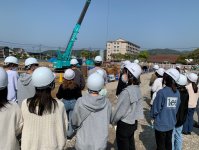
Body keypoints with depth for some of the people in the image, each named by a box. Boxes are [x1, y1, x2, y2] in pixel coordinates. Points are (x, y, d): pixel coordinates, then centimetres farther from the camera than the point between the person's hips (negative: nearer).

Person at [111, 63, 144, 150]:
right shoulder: (137, 89, -6)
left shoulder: (126, 92, -28)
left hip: (124, 124, -7)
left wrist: (113, 121, -3)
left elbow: (119, 111, -20)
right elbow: (138, 106, 2)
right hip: (133, 122, 7)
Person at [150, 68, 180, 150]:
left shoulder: (161, 92, -24)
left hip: (161, 124, -5)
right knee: (168, 143, 24)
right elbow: (177, 108, 2)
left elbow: (155, 109, -17)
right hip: (171, 123, 5)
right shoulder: (177, 93, -8)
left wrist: (153, 116, 3)